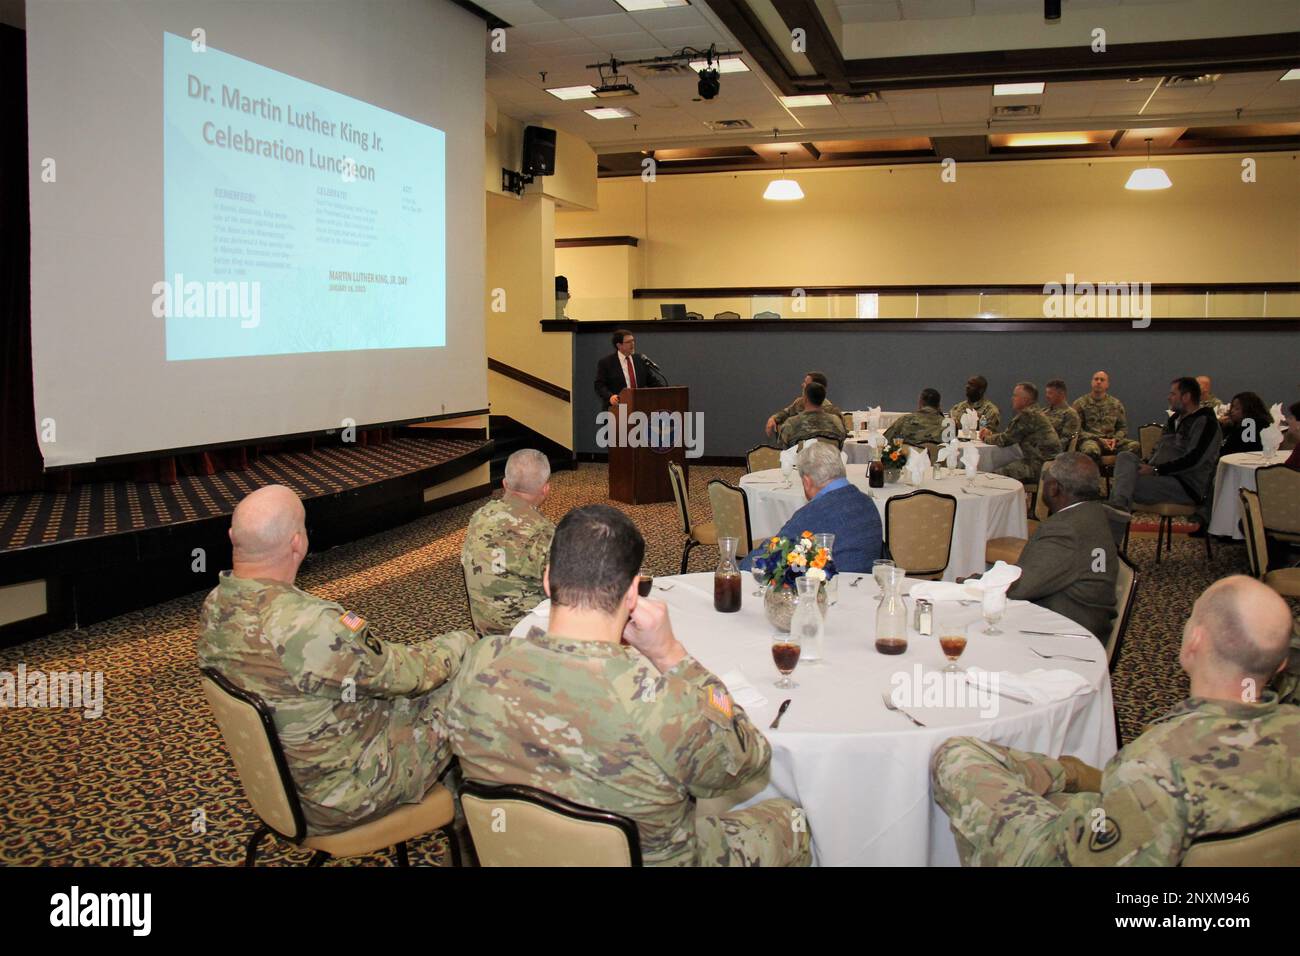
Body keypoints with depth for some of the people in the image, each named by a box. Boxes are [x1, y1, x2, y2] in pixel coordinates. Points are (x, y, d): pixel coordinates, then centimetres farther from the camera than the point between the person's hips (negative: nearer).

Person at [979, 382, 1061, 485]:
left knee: (999, 474, -13)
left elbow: (1005, 440, -12)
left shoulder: (1027, 415, -15)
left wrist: (986, 438, 6)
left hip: (1041, 466, -10)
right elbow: (1010, 435, 24)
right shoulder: (1032, 413, 18)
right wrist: (990, 433, 12)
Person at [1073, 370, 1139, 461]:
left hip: (1111, 440, 4)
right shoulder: (1080, 403, 6)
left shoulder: (1116, 404, 17)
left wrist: (1115, 439, -5)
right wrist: (1099, 439, -11)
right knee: (1091, 450, -41)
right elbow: (1077, 430, 0)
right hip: (1089, 440, -4)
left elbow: (1123, 427, 18)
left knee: (1135, 445, -25)